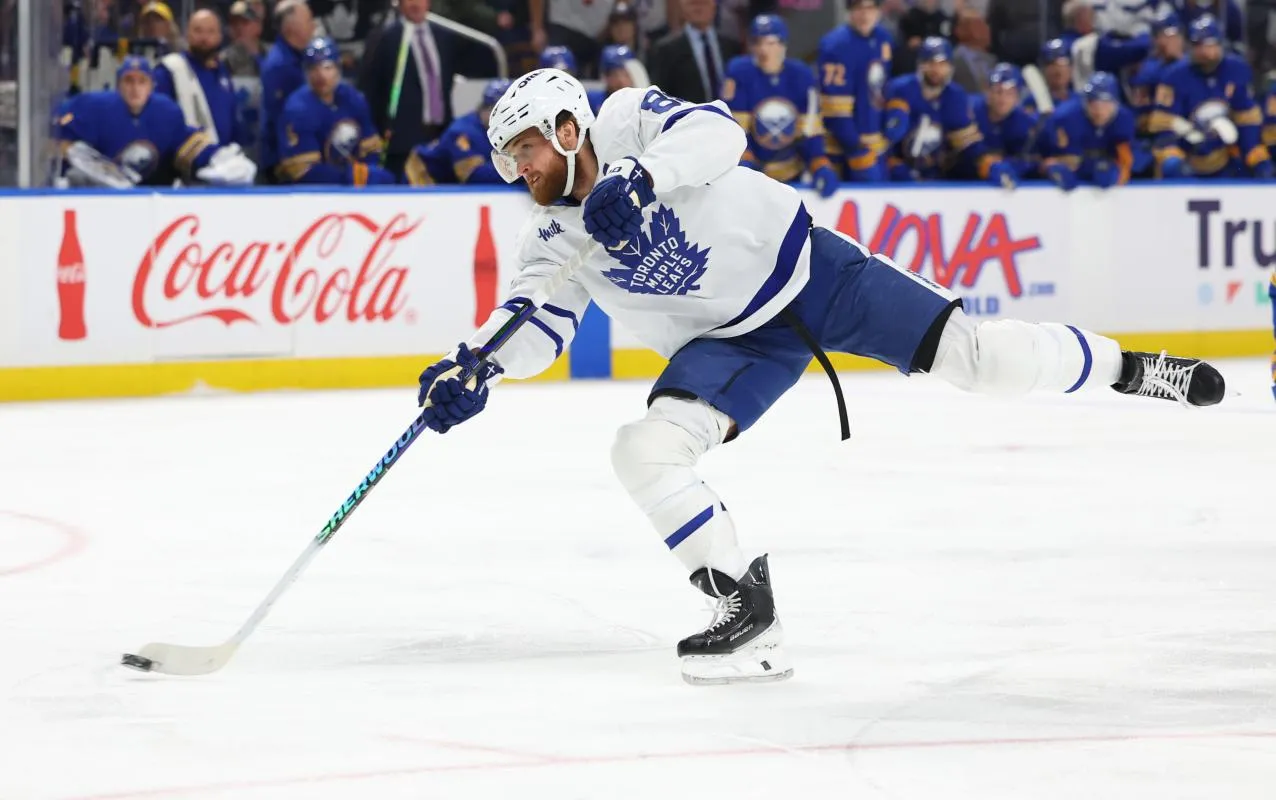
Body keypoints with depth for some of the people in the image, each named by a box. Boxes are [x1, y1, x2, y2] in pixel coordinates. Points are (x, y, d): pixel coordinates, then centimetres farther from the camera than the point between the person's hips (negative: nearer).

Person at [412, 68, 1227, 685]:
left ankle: (1126, 366, 16)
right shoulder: (554, 239, -2)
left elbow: (715, 130, -31)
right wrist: (477, 365, -33)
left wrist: (639, 176, -46)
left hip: (807, 265, -4)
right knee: (646, 450, -18)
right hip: (732, 342, 4)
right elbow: (536, 324, -13)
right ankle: (749, 617, -14)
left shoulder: (628, 120, -14)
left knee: (970, 352, -10)